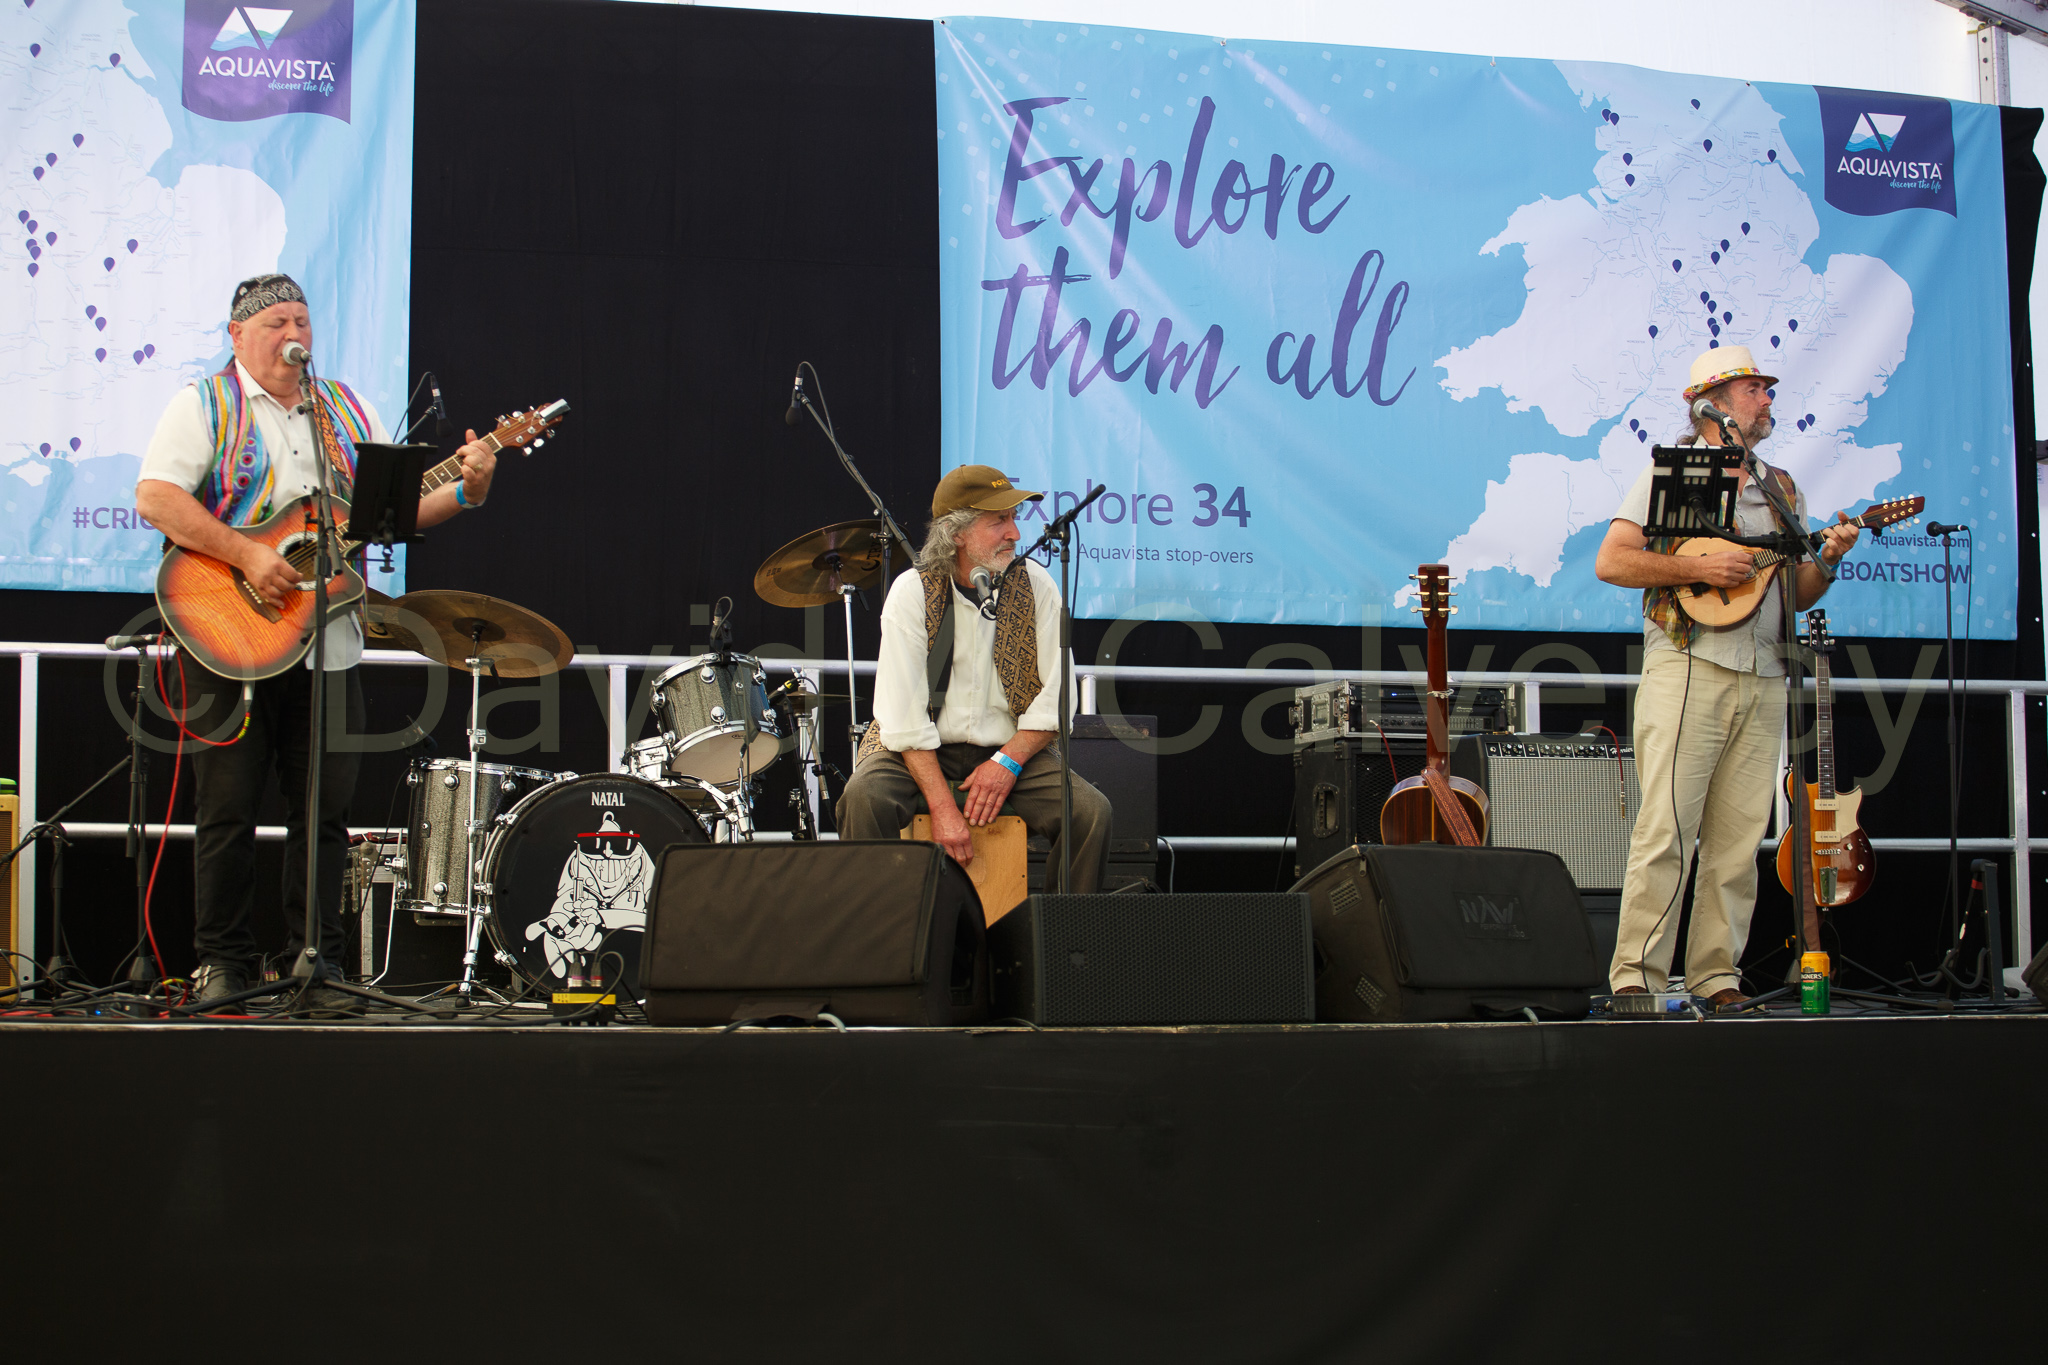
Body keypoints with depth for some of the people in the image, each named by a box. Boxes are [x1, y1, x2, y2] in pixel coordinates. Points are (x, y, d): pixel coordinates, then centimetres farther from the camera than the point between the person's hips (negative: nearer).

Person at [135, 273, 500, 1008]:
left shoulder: (348, 411, 15)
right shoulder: (203, 406, 0)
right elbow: (155, 497, -12)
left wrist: (465, 490, -4)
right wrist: (247, 554, -20)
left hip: (329, 646, 4)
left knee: (326, 808, 4)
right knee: (227, 805, 0)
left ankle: (316, 965, 12)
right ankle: (222, 964, 11)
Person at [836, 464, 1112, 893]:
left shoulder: (1035, 585, -2)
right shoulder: (912, 590, -9)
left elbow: (1057, 696, -2)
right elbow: (904, 713, -15)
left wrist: (1008, 761, -17)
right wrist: (942, 806, -24)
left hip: (1013, 748, 2)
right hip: (923, 748, -2)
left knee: (1091, 811, -21)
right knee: (865, 797, -30)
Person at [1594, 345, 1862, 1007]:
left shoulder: (1782, 489, 20)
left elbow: (1798, 594, 20)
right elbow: (1611, 561, -5)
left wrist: (1827, 561, 1)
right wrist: (1700, 568, -12)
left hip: (1762, 679, 5)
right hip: (1687, 671, -5)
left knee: (1739, 837, 2)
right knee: (1666, 829, -11)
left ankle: (1716, 974, 7)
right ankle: (1636, 974, -9)